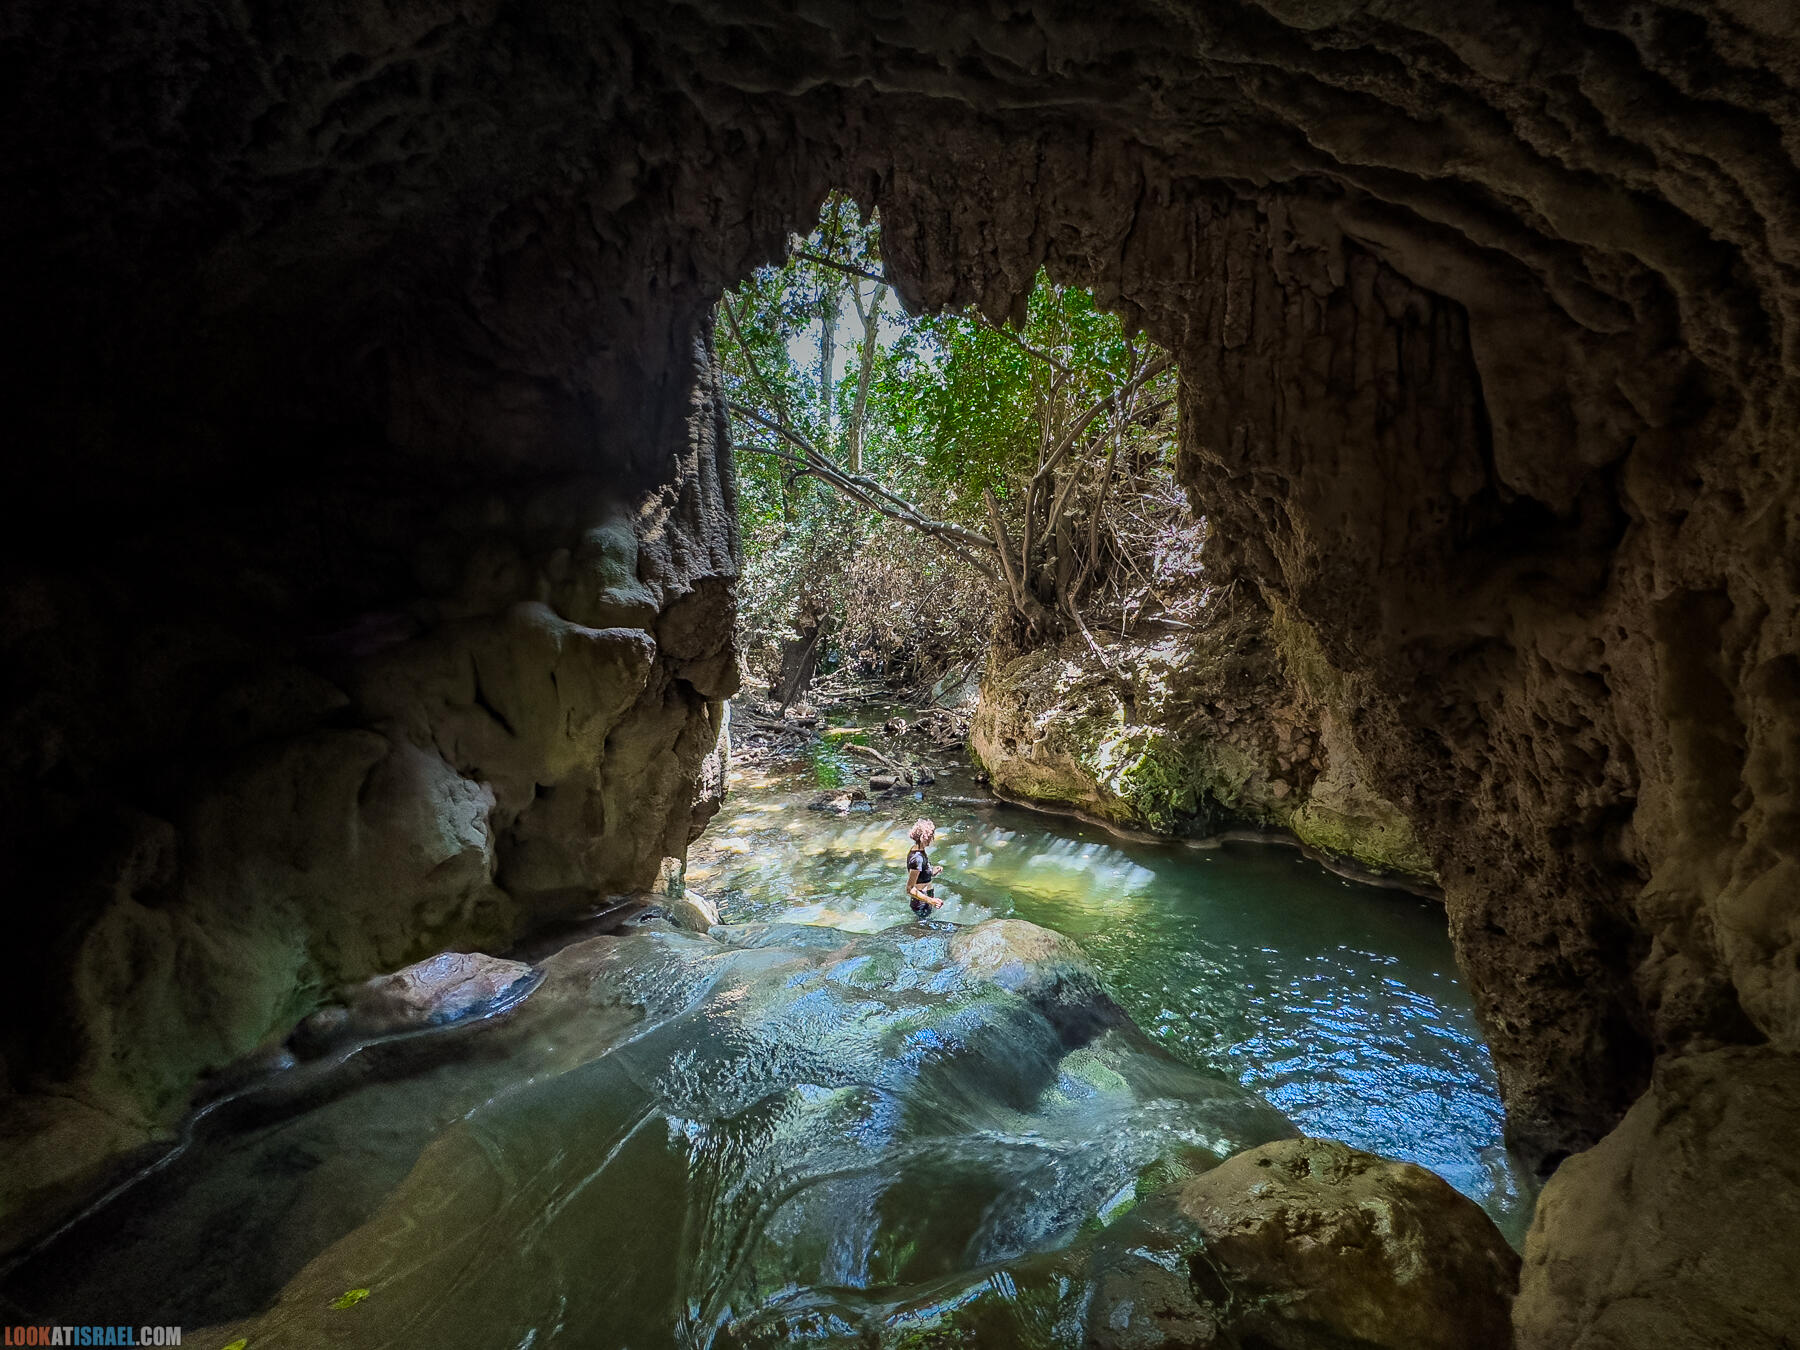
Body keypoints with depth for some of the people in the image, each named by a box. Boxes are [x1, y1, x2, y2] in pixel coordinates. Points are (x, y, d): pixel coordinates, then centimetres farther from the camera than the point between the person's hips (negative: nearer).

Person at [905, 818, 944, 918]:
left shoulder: (917, 850, 0)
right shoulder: (917, 858, -29)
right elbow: (910, 889, -30)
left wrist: (932, 873, 4)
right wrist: (930, 900, -37)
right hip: (921, 903, -9)